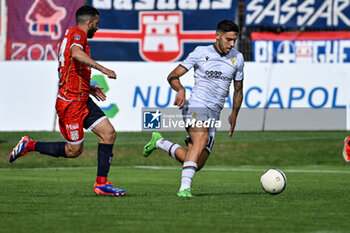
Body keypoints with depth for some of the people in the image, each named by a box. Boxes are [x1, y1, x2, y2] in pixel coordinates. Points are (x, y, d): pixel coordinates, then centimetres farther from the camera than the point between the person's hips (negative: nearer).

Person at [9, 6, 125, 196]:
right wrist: (102, 69, -36)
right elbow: (76, 53, -34)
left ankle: (102, 183, -1)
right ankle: (29, 145, 13)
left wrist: (88, 88, 22)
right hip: (71, 102, -10)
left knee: (109, 133, -1)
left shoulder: (73, 35, 20)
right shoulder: (77, 33, -10)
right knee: (74, 150, -2)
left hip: (82, 100, 10)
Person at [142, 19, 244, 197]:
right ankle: (185, 187, -40)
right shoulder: (200, 53, 0)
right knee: (201, 139, -35)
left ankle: (160, 142, 21)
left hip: (214, 114, 5)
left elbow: (238, 90, 23)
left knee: (197, 164, -2)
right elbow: (173, 76, 1)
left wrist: (234, 113, 8)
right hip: (196, 105, -5)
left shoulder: (237, 58, 12)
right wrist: (180, 90, -20)